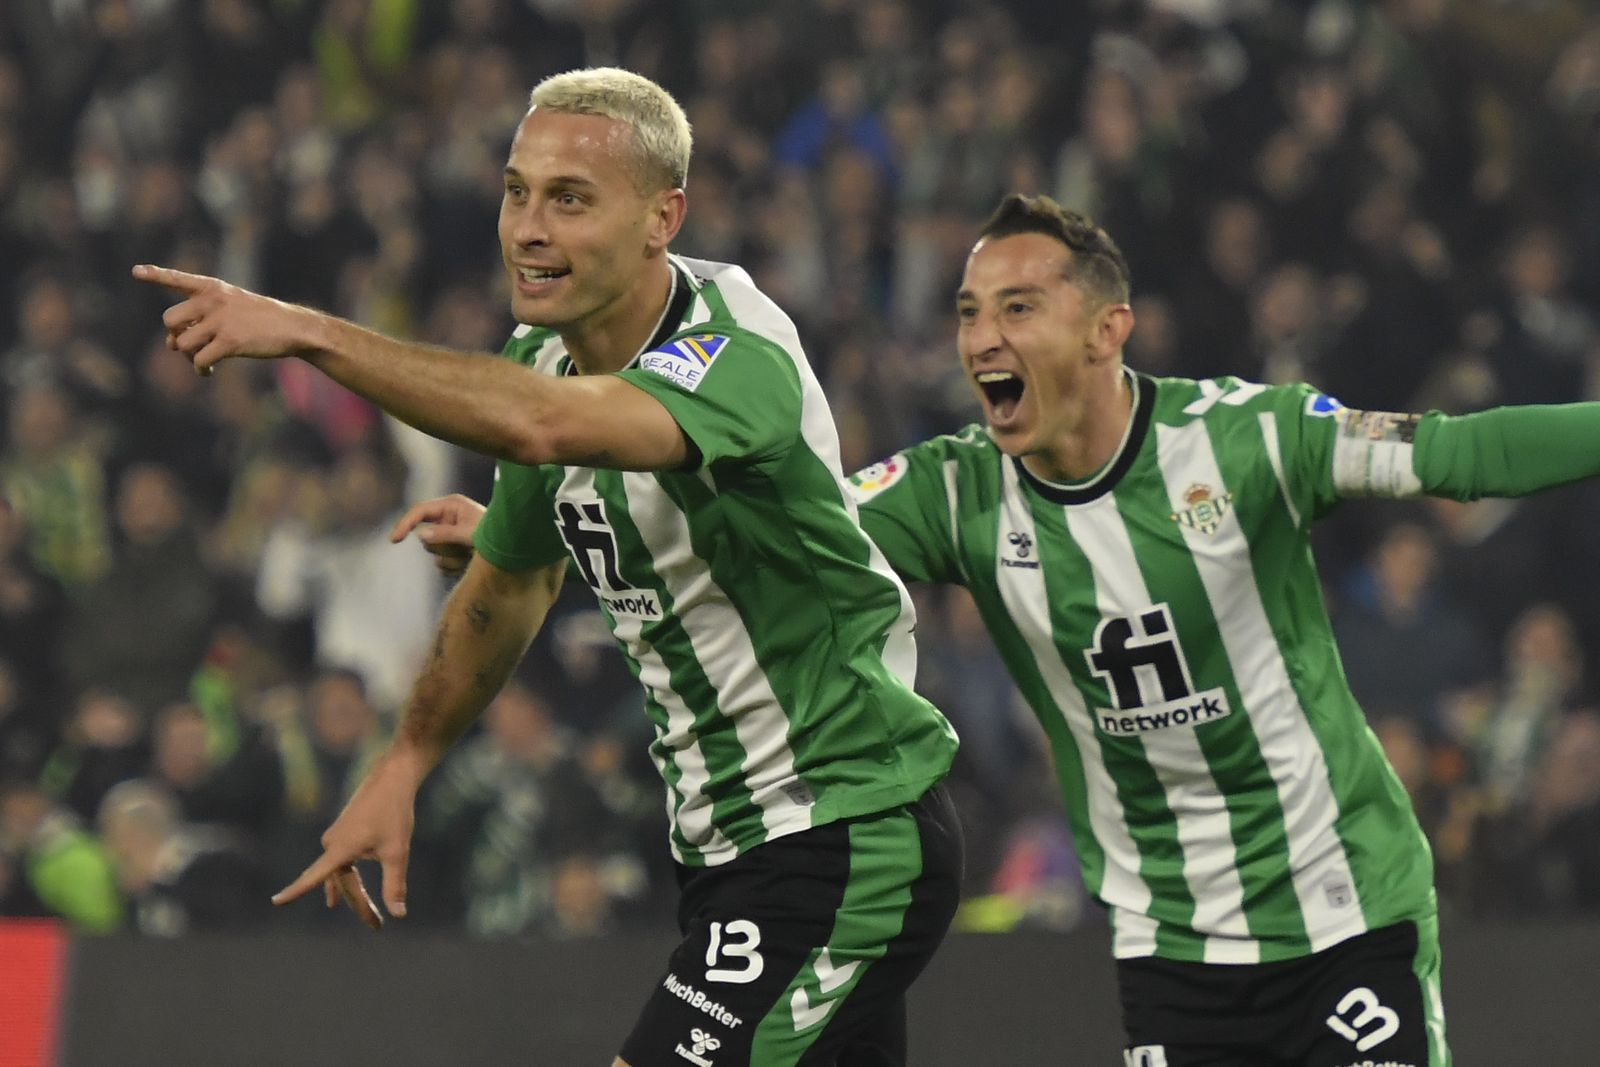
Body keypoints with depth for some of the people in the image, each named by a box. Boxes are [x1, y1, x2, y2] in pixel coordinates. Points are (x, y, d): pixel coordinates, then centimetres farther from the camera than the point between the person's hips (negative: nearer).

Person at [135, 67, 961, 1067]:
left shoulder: (737, 353, -23)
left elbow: (544, 429, -44)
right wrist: (404, 766, 24)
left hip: (846, 838, -9)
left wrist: (309, 333, -44)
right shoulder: (547, 361, 5)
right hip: (727, 836, 9)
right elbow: (512, 576, 24)